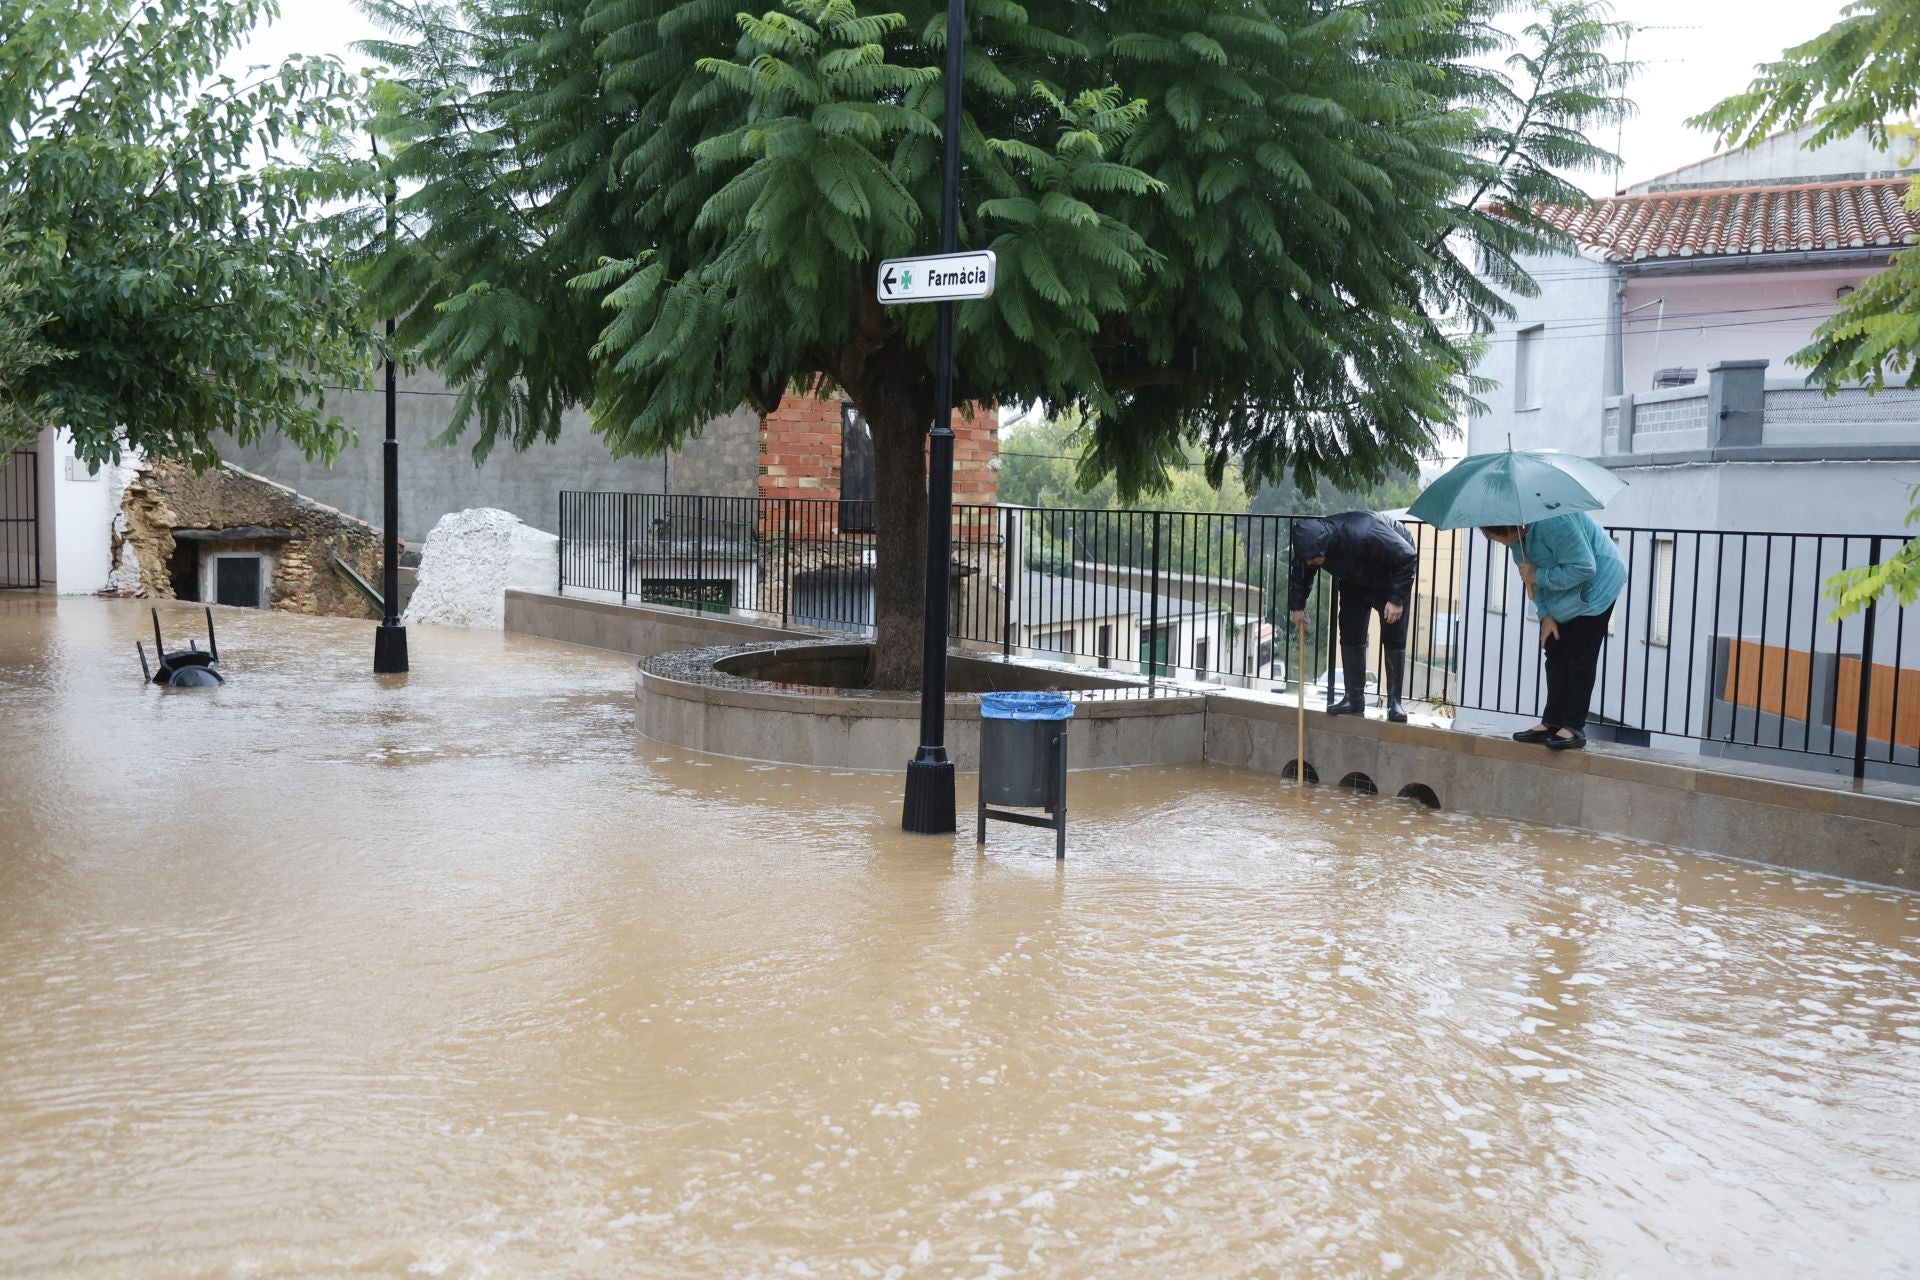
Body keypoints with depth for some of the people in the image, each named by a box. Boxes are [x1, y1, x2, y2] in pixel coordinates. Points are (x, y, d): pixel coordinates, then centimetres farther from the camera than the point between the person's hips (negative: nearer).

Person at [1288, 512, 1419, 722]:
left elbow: (1408, 558, -34)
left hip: (1392, 576, -5)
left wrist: (1397, 599, -33)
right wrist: (1297, 606, -4)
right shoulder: (1311, 542, -25)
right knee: (1350, 634, -3)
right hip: (1355, 581, 6)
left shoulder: (1364, 536, -44)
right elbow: (1299, 575, -2)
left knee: (1394, 638, -10)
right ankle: (1354, 699, 2)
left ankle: (1395, 701, -5)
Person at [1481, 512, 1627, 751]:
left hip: (1595, 586, -9)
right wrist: (1545, 614, -2)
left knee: (1580, 658, -10)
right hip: (1561, 596, 9)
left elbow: (1583, 568, -31)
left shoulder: (1554, 523, -34)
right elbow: (1531, 573, 4)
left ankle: (1573, 727, -8)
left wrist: (1539, 577, -25)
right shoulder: (1517, 534, -6)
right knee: (1555, 655, 6)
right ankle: (1551, 723, 10)